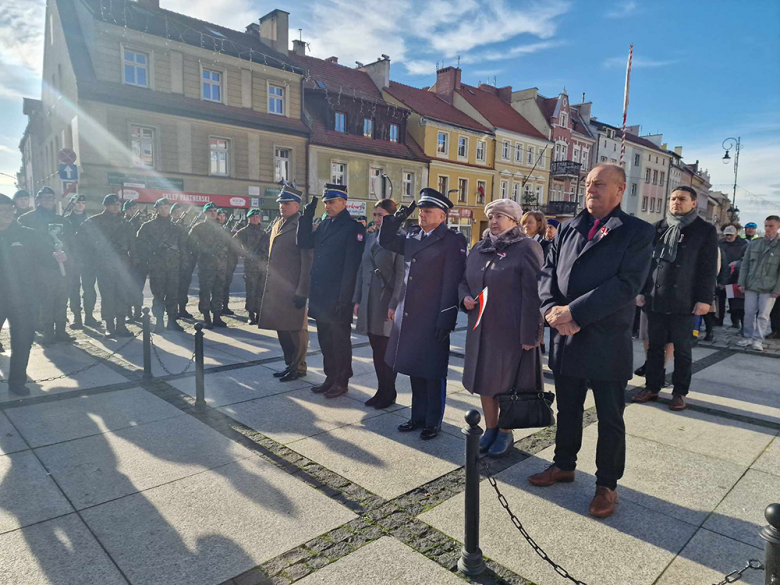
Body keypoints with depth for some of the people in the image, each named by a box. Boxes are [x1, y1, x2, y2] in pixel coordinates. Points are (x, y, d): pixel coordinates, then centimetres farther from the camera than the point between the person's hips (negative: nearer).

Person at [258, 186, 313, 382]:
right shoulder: (277, 224, 15)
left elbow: (308, 261, -14)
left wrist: (302, 292, -17)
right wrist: (267, 283, 14)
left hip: (293, 289, -8)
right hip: (275, 288, 8)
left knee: (296, 329, 3)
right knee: (282, 328, 16)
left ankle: (299, 367, 17)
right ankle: (290, 364, 30)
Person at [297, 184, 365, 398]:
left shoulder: (353, 227, -10)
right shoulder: (324, 225, 14)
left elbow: (352, 265, -16)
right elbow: (304, 243, 11)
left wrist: (344, 299, -19)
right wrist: (307, 216, 2)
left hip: (338, 298, -7)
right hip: (320, 296, 7)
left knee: (340, 340, 4)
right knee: (325, 339, 15)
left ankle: (341, 382, 18)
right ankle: (330, 377, 29)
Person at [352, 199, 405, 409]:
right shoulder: (370, 238, 12)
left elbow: (401, 275, -13)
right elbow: (362, 270, 14)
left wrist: (394, 305, -17)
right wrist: (357, 299, 10)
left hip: (387, 302, -6)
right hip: (369, 302, 7)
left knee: (387, 351, 2)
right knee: (376, 350, 12)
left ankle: (388, 394, 18)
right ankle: (382, 390, 24)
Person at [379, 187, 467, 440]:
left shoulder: (452, 240, -10)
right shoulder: (412, 236, 11)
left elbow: (452, 283, -15)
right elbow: (385, 241, 22)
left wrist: (446, 319, -19)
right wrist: (396, 220, 6)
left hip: (433, 319, -7)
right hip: (408, 315, 7)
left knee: (433, 372, 6)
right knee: (414, 368, 16)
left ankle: (433, 421, 21)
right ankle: (418, 416, 31)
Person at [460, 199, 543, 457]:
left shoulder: (527, 247, -9)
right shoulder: (479, 249, 11)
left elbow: (533, 294, -14)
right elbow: (464, 281, 21)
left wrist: (529, 334, -18)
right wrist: (465, 297, -2)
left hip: (511, 330, -6)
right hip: (481, 328, 6)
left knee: (507, 381, 6)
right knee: (484, 380, 14)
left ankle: (506, 433, 24)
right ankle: (490, 429, 31)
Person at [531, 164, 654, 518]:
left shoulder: (637, 232, -5)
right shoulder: (568, 229, 10)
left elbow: (627, 284, -17)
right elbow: (548, 272, 6)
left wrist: (573, 312, -22)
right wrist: (552, 310, -13)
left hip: (607, 343, -4)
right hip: (565, 340, 5)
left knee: (610, 419, 10)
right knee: (567, 410, 20)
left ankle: (607, 484, 28)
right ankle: (564, 465, 40)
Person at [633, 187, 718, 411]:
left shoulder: (705, 230, 1)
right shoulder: (658, 228, 11)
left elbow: (709, 269, -3)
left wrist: (705, 299, -10)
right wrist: (641, 291, 6)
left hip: (684, 302, -3)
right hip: (655, 300, 3)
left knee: (682, 349, 6)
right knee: (654, 346, 10)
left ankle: (680, 392, 17)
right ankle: (652, 387, 21)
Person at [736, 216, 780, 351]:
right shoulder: (754, 243, 6)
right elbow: (745, 264, 8)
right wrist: (742, 282, 1)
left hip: (769, 288, -2)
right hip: (751, 285, 2)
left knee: (763, 315, 3)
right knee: (749, 313, 6)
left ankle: (758, 339, 11)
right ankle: (748, 337, 17)